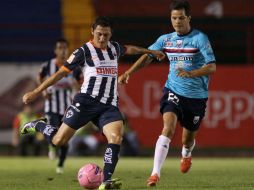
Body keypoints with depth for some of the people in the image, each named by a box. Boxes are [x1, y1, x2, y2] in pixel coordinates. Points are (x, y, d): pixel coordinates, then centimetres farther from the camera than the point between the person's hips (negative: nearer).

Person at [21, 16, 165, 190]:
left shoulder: (114, 47, 13)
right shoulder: (84, 51, -4)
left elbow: (129, 49, 37)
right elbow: (61, 73, -2)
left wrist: (150, 51, 48)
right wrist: (36, 92, -4)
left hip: (110, 105, 4)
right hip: (87, 102, -4)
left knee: (116, 137, -23)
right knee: (59, 141, -6)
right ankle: (37, 125, 26)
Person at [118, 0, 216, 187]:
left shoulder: (200, 38, -11)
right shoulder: (166, 39, 3)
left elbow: (212, 67, -16)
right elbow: (148, 56, 17)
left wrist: (191, 74, -32)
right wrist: (129, 72, 5)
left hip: (197, 96, -1)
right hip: (173, 92, 1)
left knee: (188, 138, 12)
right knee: (168, 128, -23)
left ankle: (186, 155, 51)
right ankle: (156, 173, -27)